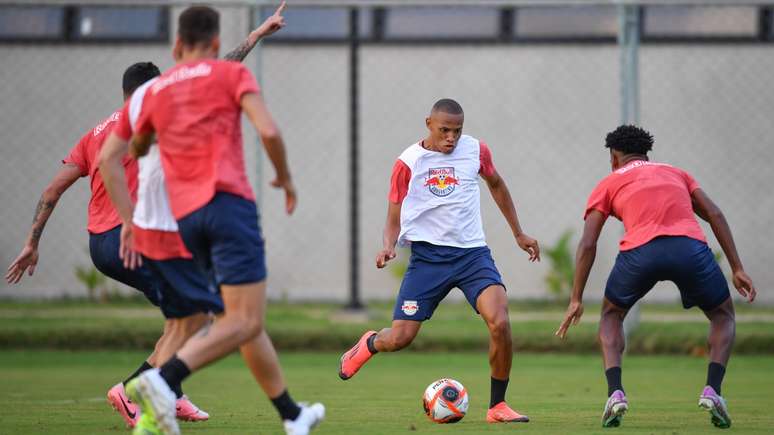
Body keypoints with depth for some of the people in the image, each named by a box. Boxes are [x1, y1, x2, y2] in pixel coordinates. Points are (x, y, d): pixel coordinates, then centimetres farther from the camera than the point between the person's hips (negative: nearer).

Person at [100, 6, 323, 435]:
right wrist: (285, 178, 8)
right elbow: (268, 131, -8)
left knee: (247, 319, 18)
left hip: (185, 217, 6)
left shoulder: (153, 91, 19)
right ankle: (162, 379, -33)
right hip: (228, 202, -6)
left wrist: (128, 220, 25)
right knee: (245, 322, -12)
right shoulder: (230, 73, 5)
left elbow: (109, 159, 22)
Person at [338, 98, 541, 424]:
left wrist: (518, 234, 25)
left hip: (472, 253, 1)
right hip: (428, 255, -1)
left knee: (500, 323, -21)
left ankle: (497, 406, -5)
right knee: (400, 338, -6)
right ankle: (369, 344, 34)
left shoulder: (475, 150, 3)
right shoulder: (407, 163, -4)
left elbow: (496, 184, 23)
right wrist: (389, 247, -18)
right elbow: (394, 218, 3)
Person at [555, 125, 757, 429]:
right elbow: (714, 215, 20)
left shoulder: (608, 184, 27)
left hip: (641, 252, -1)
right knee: (723, 315, 26)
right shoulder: (676, 174, 34)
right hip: (690, 247, 1)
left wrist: (576, 300, 18)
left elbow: (587, 245, 16)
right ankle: (712, 390, 2)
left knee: (611, 315, 27)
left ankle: (615, 393, 4)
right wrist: (737, 269, 17)